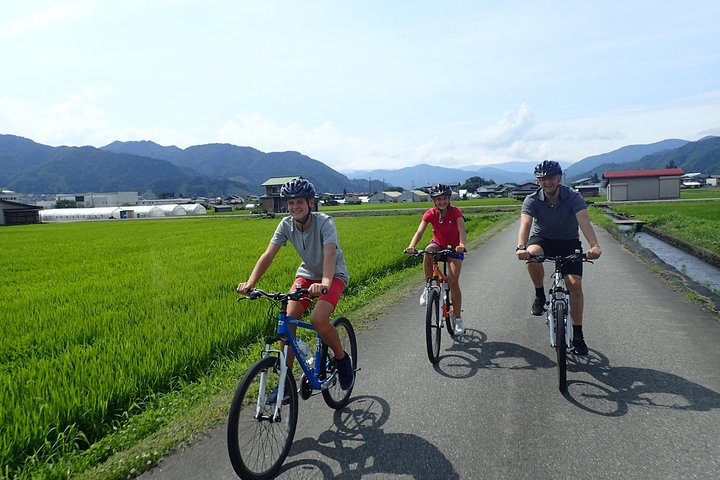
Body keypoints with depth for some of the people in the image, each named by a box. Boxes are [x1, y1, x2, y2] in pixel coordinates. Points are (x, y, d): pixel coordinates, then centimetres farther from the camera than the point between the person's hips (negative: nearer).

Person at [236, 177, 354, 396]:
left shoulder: (324, 222, -27)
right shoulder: (286, 224, -14)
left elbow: (330, 254, -42)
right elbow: (268, 255, -21)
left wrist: (325, 283, -60)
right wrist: (250, 283, -36)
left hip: (334, 275, -4)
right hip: (307, 274, 5)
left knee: (318, 319, -27)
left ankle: (342, 359, 3)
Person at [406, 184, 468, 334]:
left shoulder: (456, 212, -20)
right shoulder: (430, 214, -16)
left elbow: (462, 230, -35)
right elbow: (420, 232, -28)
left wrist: (462, 245, -56)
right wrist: (412, 246, -48)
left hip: (454, 248, -1)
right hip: (438, 244, 1)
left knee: (454, 283, -9)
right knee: (428, 251, -37)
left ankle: (458, 318, 5)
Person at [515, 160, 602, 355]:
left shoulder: (573, 197, -19)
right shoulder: (532, 200, -18)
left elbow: (584, 221, -34)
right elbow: (525, 224, -33)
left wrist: (594, 245, -53)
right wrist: (521, 247, -53)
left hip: (569, 241, 0)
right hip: (542, 239, 0)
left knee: (574, 284, -13)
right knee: (532, 255, -36)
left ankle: (577, 334, 2)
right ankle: (540, 296, -9)